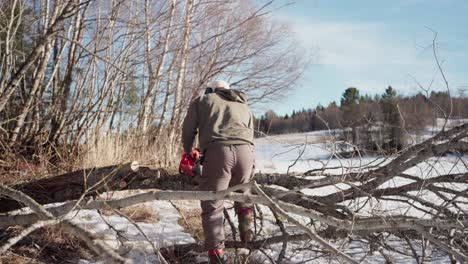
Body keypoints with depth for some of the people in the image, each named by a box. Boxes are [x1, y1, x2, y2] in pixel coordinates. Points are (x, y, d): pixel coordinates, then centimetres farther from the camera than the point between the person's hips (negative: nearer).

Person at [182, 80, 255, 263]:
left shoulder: (202, 101, 26)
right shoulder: (243, 106, 35)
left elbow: (188, 129, 20)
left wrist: (188, 152, 36)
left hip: (218, 151, -3)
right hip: (245, 151, 4)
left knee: (212, 205, 5)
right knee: (241, 188, 34)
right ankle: (245, 213, 12)